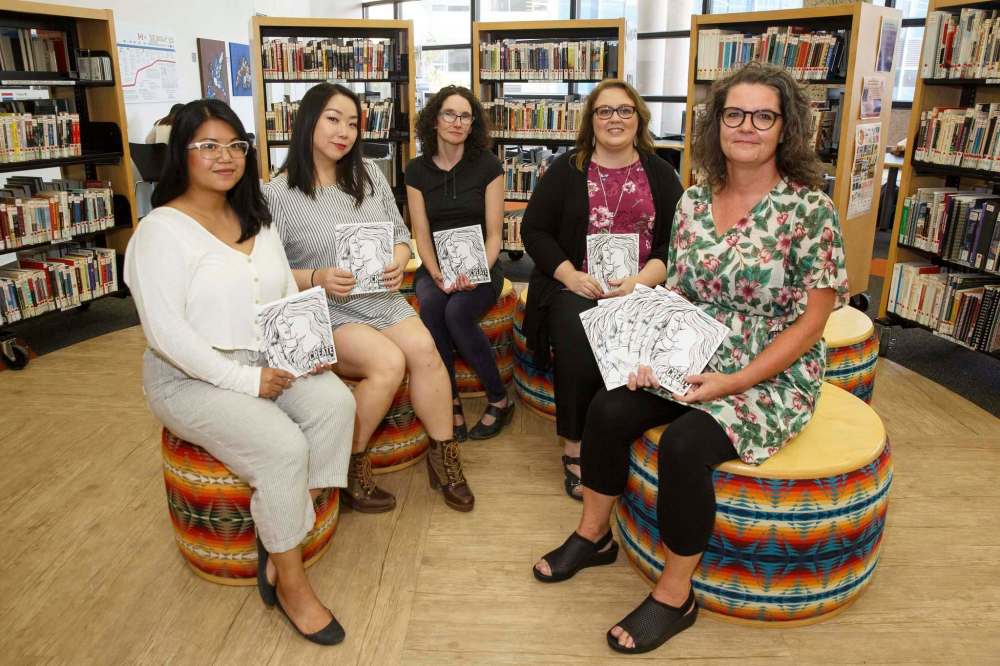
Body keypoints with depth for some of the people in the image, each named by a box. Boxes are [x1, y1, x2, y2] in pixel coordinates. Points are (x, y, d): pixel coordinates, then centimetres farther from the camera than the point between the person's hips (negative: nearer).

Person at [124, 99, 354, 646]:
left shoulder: (256, 220, 11)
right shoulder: (161, 230, -12)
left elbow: (289, 296, 13)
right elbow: (165, 330, -20)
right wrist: (244, 380, -21)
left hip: (269, 362, 7)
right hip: (191, 378, -6)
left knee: (336, 402, -20)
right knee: (283, 447, -27)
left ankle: (281, 546, -8)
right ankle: (288, 580, -4)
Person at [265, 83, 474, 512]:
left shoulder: (368, 174, 10)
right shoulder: (278, 194, -6)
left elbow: (400, 233, 14)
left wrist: (398, 263, -8)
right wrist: (316, 279, -23)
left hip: (381, 299, 5)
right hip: (324, 313, -4)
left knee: (424, 349, -23)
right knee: (389, 363, -28)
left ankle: (444, 457, -6)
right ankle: (349, 471, -8)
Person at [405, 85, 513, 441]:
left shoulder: (488, 165, -1)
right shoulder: (417, 170, 4)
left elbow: (494, 233, -4)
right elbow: (421, 234, 0)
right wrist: (437, 274, -18)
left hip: (480, 267, -2)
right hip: (435, 267, 2)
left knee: (457, 312, -32)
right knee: (430, 306, -32)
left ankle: (499, 399, -11)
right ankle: (450, 402, -17)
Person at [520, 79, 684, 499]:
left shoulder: (661, 175, 12)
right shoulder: (565, 170, 10)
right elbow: (533, 230, 5)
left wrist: (641, 280, -13)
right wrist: (570, 275, -10)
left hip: (641, 289, 1)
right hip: (574, 287, 0)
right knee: (578, 346, -30)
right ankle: (574, 448, -14)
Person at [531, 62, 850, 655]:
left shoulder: (810, 208, -13)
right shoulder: (695, 201, 3)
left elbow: (810, 322, -13)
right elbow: (676, 295, 8)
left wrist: (733, 382, -21)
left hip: (773, 378, -5)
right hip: (696, 363, 5)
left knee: (684, 444, -28)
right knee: (607, 409, -14)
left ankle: (675, 595, -5)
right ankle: (594, 535, 10)